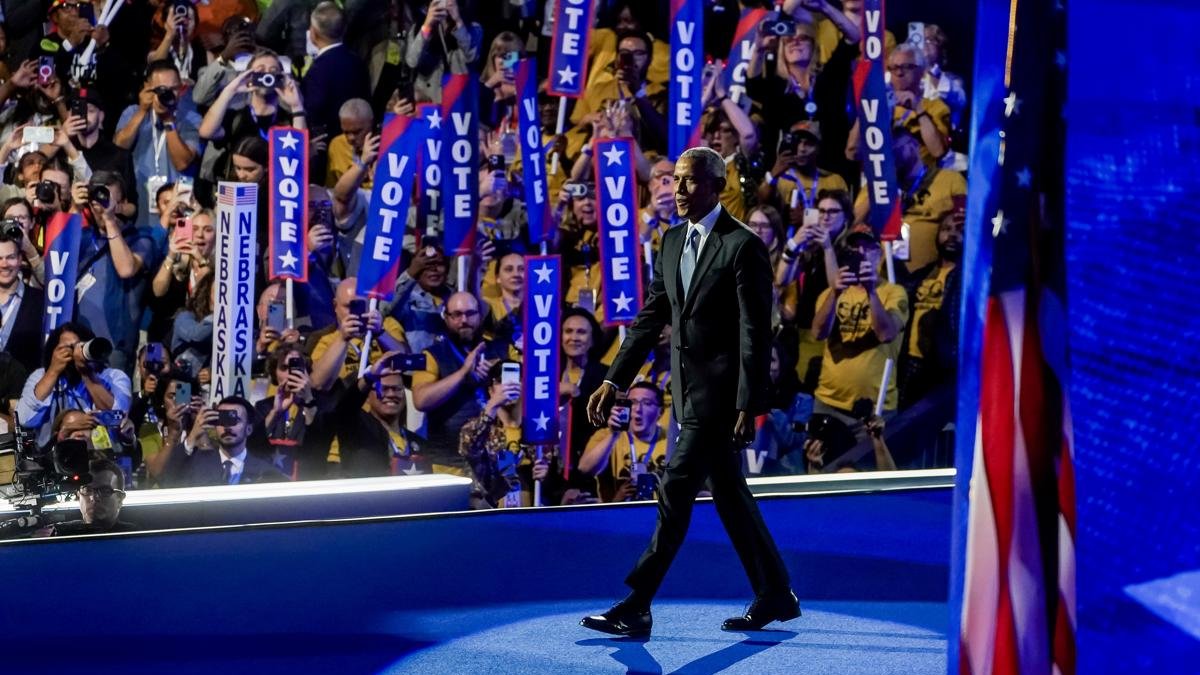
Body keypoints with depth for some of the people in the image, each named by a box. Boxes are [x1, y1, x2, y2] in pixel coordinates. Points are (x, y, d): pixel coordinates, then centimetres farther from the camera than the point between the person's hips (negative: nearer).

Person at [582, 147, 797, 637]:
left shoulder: (743, 247, -12)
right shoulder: (673, 241, 11)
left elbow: (756, 334, -14)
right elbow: (651, 317, 13)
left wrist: (749, 407, -18)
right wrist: (614, 381, 7)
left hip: (719, 393, -8)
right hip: (689, 390, 8)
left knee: (675, 492, -9)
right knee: (729, 496, 13)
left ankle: (636, 608, -7)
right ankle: (775, 596, 23)